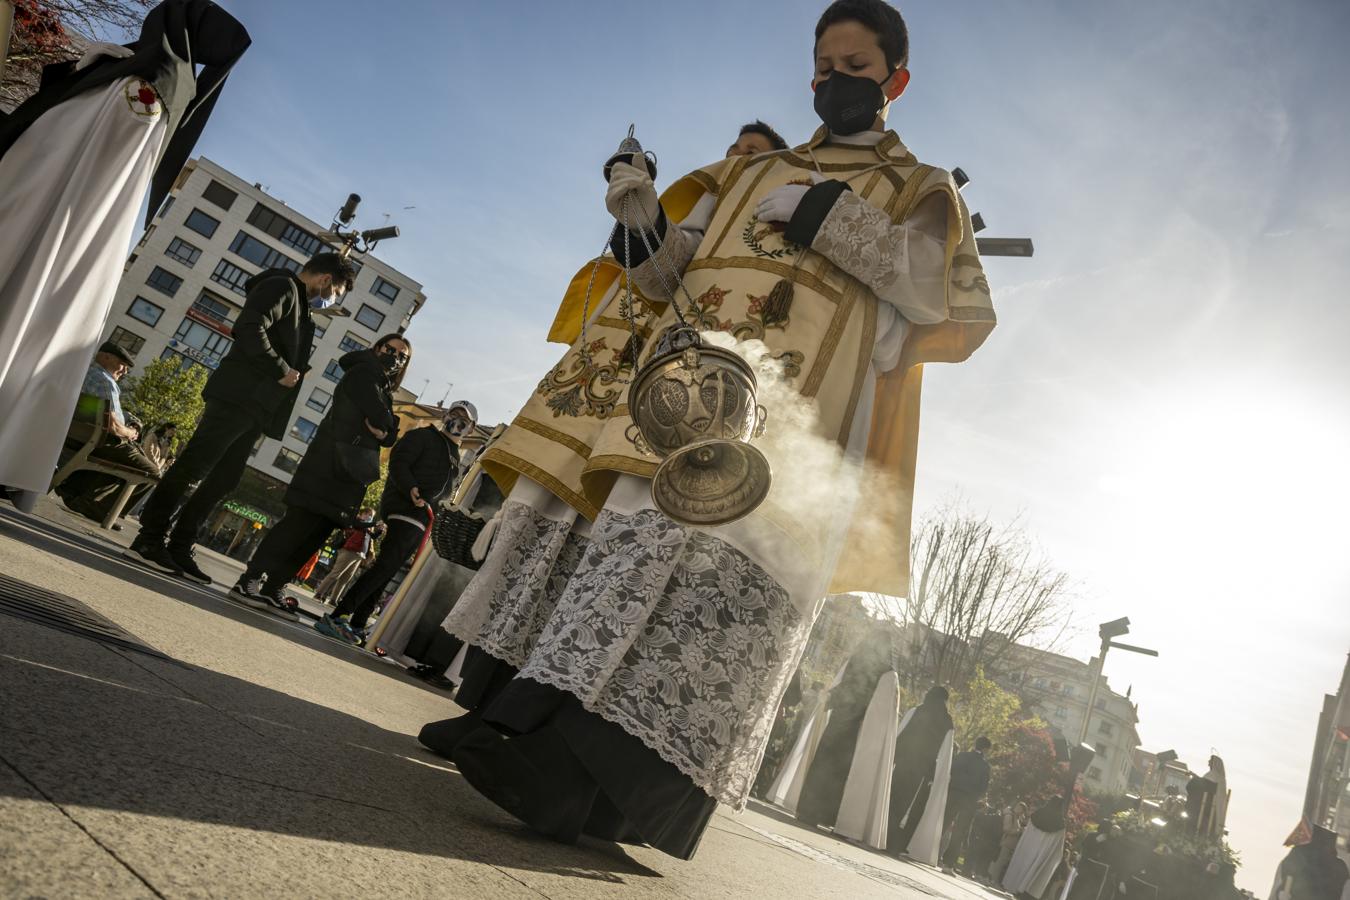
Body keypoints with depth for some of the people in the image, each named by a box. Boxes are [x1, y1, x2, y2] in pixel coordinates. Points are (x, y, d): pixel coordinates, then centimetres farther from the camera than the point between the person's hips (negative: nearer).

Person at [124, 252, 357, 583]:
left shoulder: (301, 306, 27)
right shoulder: (281, 286, -1)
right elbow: (249, 327, -17)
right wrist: (281, 371, -14)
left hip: (254, 408, 10)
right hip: (239, 395, -10)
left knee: (223, 480, 7)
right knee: (194, 466, -9)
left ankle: (179, 549, 11)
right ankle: (148, 540, -5)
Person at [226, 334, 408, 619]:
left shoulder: (384, 392, 24)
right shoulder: (363, 373, -2)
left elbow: (391, 434, 13)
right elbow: (382, 422, -16)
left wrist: (383, 431, -6)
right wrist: (385, 426, 4)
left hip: (350, 474, 8)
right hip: (331, 464, -8)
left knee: (317, 533, 5)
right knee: (300, 522, -12)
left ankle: (273, 589, 9)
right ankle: (248, 581, -10)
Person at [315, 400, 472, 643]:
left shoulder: (454, 457, 27)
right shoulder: (422, 436, 3)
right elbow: (398, 463, -10)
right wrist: (411, 489, -25)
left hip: (420, 520, 8)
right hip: (404, 510, -8)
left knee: (386, 573, 6)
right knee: (385, 565, -19)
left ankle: (356, 626, 9)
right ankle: (335, 618, -22)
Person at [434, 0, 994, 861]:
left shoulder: (919, 191, 18)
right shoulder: (750, 172, 27)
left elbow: (951, 301, -1)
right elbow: (671, 274, 20)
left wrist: (823, 213, -5)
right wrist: (643, 220, -2)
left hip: (790, 408, -5)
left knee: (708, 537, -21)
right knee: (605, 513, -6)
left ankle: (594, 773, -21)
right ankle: (527, 716, 3)